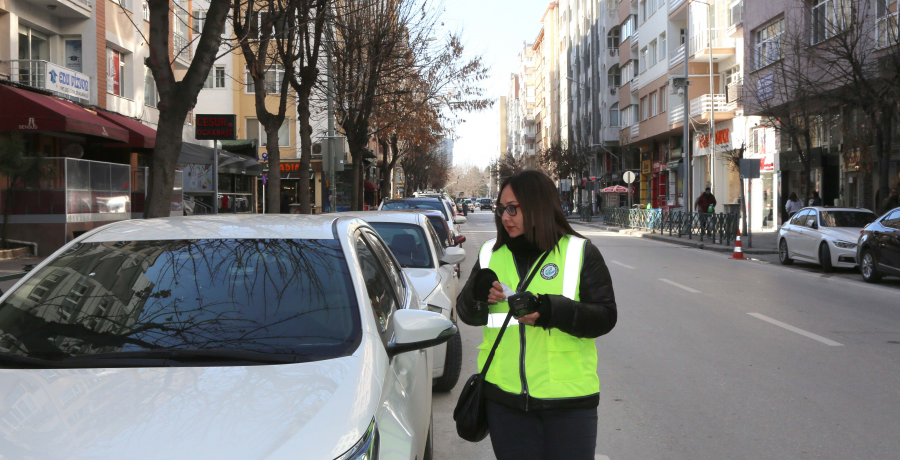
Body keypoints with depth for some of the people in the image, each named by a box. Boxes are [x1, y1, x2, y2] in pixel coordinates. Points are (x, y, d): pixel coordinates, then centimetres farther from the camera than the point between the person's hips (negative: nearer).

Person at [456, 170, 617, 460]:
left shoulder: (579, 252, -1)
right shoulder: (492, 254, 9)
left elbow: (605, 316, -7)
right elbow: (467, 315, 12)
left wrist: (553, 311, -24)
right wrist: (477, 293, -11)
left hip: (568, 398, -3)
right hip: (505, 396, 3)